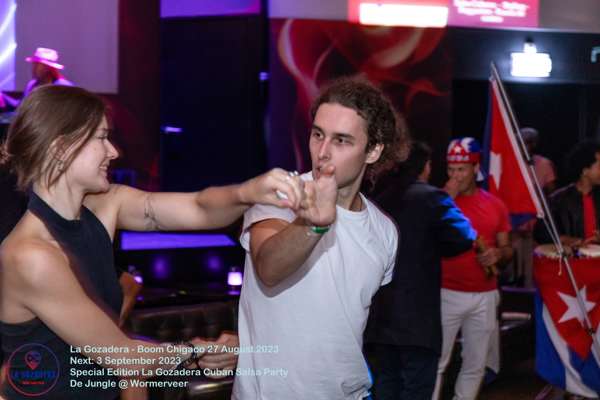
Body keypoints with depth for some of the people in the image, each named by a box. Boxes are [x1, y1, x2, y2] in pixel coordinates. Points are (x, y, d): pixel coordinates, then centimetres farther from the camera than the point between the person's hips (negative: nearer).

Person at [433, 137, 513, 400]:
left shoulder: (495, 205, 7)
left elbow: (507, 249, 13)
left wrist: (498, 254, -11)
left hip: (485, 296, 4)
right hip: (447, 294, -4)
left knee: (476, 365, 11)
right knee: (436, 362, -4)